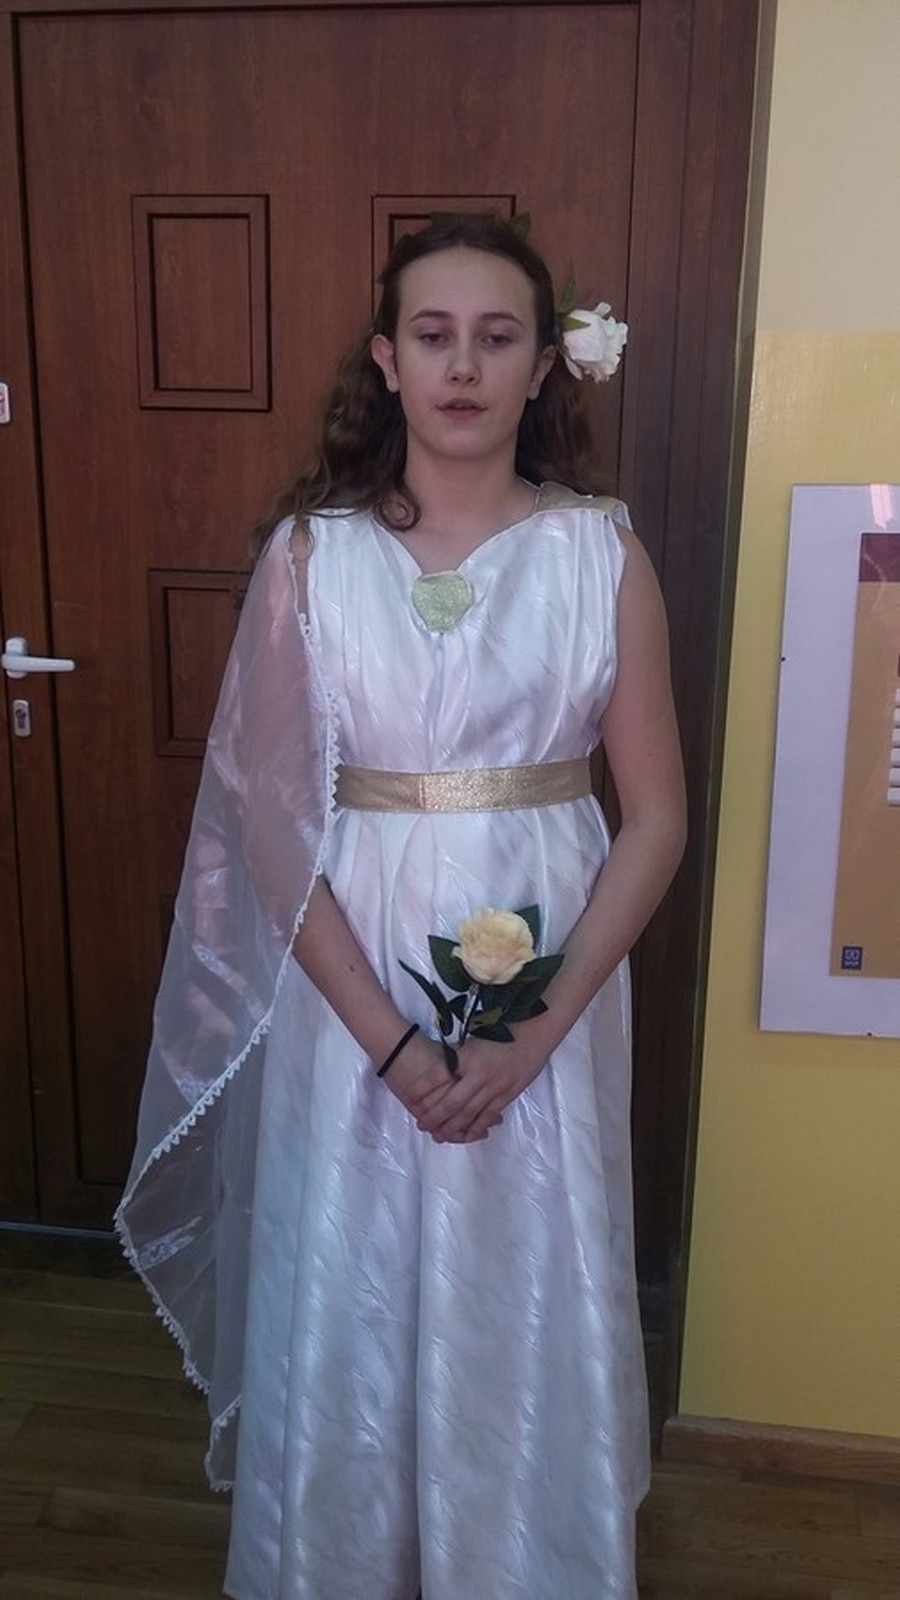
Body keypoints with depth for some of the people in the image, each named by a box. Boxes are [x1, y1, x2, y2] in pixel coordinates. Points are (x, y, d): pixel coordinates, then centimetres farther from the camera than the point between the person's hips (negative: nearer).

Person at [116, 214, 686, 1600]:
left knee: (529, 1311, 14)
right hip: (352, 984, 0)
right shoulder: (309, 552, -4)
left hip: (547, 979, 0)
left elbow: (656, 820, -3)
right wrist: (390, 1040, -13)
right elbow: (269, 818, -6)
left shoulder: (601, 552, -4)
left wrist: (535, 1031, -12)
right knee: (346, 1311, 14)